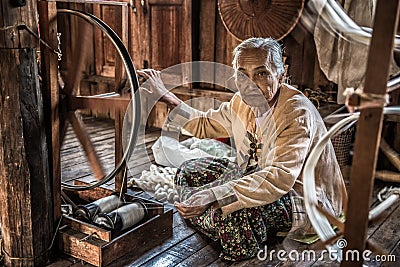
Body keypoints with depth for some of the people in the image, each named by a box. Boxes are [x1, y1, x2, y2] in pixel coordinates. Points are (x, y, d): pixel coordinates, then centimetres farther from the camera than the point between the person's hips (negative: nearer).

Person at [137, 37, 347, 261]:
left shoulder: (296, 113, -28)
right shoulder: (243, 102, -5)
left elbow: (280, 178, -40)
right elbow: (205, 124, 15)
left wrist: (212, 196, -47)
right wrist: (166, 96, 7)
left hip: (304, 200, -7)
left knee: (234, 209, -35)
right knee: (189, 171, 5)